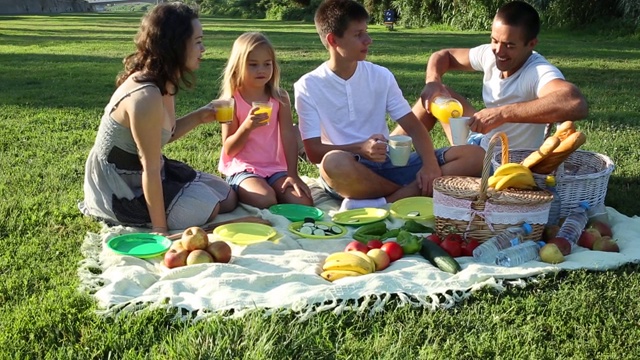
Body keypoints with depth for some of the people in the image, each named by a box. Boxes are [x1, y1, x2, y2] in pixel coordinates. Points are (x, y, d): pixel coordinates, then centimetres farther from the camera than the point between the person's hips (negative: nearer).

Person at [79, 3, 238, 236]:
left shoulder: (163, 83, -1)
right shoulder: (146, 97, -31)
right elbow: (151, 168, -28)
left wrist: (198, 117, -2)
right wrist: (160, 229, -22)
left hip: (140, 174, 9)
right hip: (122, 188, -9)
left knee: (228, 198, 10)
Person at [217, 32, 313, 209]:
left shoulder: (280, 98, 4)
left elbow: (288, 136, -2)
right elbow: (228, 149, -5)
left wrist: (293, 174, -12)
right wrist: (247, 126, -23)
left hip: (275, 168, 4)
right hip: (242, 169, -3)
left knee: (303, 202, -19)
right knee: (266, 201, -32)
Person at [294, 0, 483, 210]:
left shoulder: (381, 76, 5)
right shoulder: (308, 86, -4)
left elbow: (413, 126, 3)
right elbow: (313, 152, -8)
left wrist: (430, 164, -17)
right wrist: (360, 149, -25)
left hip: (388, 164, 4)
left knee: (475, 156, -12)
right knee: (334, 163, -42)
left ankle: (380, 203, -25)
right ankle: (414, 194, -16)